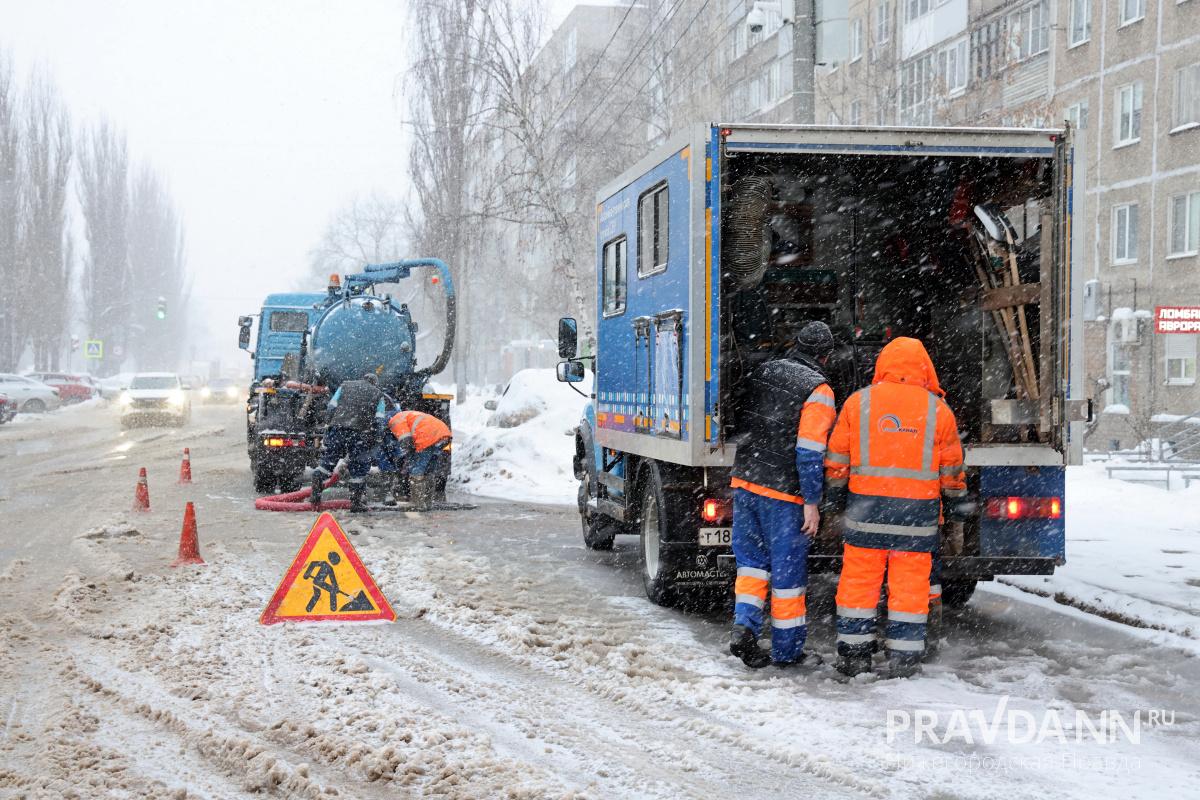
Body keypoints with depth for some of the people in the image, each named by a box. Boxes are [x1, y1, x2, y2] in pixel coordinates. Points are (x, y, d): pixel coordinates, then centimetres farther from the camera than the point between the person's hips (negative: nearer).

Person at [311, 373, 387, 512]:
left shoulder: (345, 386, 22)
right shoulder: (378, 394, 17)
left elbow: (330, 408, 13)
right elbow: (379, 422, 7)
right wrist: (374, 438, 17)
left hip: (337, 427, 2)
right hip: (360, 433, -1)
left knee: (327, 461, 11)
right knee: (358, 468, 9)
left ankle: (316, 494, 1)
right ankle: (355, 502, 10)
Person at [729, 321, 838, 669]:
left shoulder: (762, 372, 10)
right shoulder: (817, 390, -11)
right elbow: (810, 452, -16)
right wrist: (811, 503, -12)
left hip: (745, 481, 6)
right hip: (784, 491, -6)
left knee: (752, 559, 17)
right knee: (788, 570, 5)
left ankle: (744, 624, -1)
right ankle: (787, 650, 13)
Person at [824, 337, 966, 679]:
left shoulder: (858, 402, 2)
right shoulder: (937, 409, 2)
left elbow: (836, 458, 5)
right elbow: (952, 468, 8)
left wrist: (836, 490, 17)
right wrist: (955, 496, 22)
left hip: (866, 506, 0)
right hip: (918, 509, 0)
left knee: (858, 580, 7)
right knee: (910, 584, 5)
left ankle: (853, 653, 11)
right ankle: (903, 659, 9)